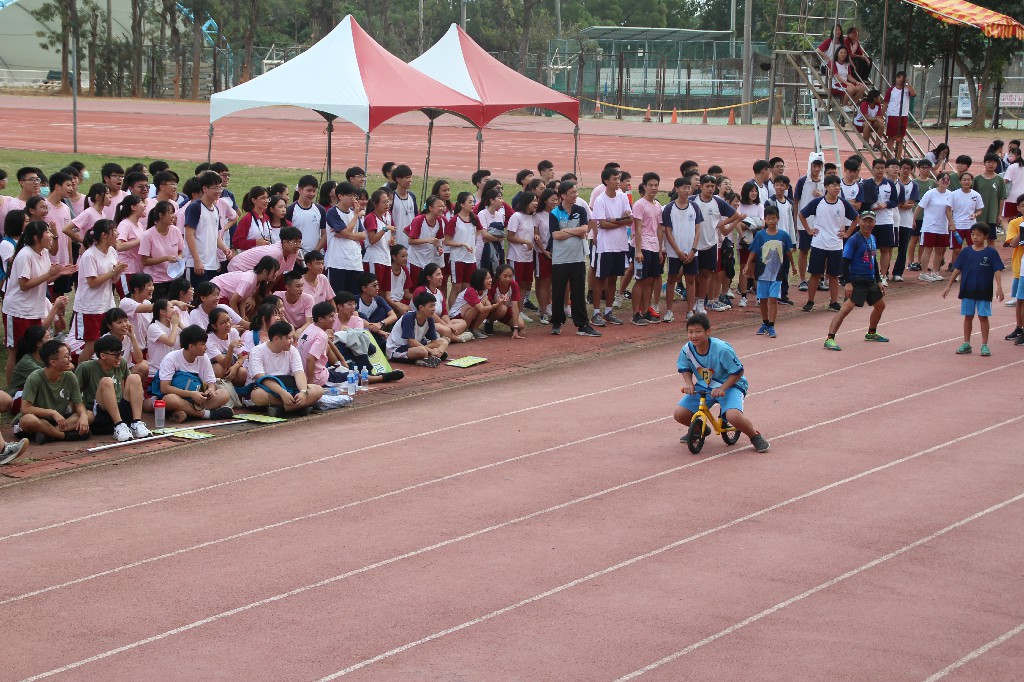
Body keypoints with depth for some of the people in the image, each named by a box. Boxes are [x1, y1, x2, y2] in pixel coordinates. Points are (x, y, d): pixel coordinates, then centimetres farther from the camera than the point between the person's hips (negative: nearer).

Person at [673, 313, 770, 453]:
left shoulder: (722, 349, -27)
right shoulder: (687, 350, -13)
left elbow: (738, 372, -18)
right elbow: (685, 368, 8)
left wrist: (722, 389, -27)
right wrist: (689, 384, -11)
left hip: (730, 385, -5)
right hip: (704, 386, 5)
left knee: (733, 416, -34)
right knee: (679, 414, -9)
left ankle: (755, 436, -2)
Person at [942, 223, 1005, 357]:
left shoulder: (991, 253, -5)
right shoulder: (966, 252, 2)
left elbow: (997, 270, -7)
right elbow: (957, 269, 6)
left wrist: (999, 287, -17)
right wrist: (948, 286, 4)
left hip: (984, 291, -3)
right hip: (967, 290, 3)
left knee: (983, 317, 2)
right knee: (968, 317, 10)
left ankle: (985, 345, 8)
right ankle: (966, 344, 18)